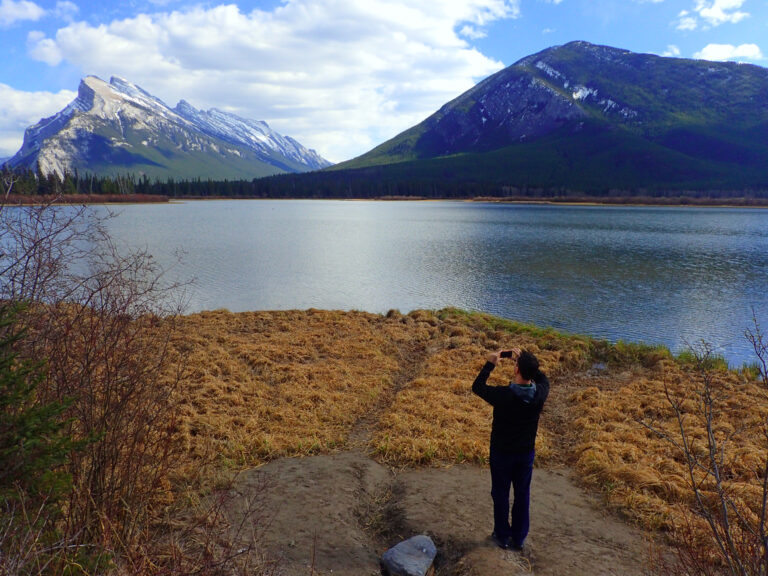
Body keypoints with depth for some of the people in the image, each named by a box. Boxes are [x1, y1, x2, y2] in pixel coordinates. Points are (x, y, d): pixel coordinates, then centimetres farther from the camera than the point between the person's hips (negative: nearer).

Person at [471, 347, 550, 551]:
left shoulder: (503, 396, -28)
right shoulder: (540, 394, -17)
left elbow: (477, 386, -12)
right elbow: (542, 378, 8)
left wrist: (490, 364, -6)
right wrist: (524, 359, 5)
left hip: (502, 453, -3)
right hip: (526, 452, 3)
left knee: (501, 495, 15)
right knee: (522, 495, 18)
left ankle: (502, 536, 29)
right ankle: (519, 538, 31)